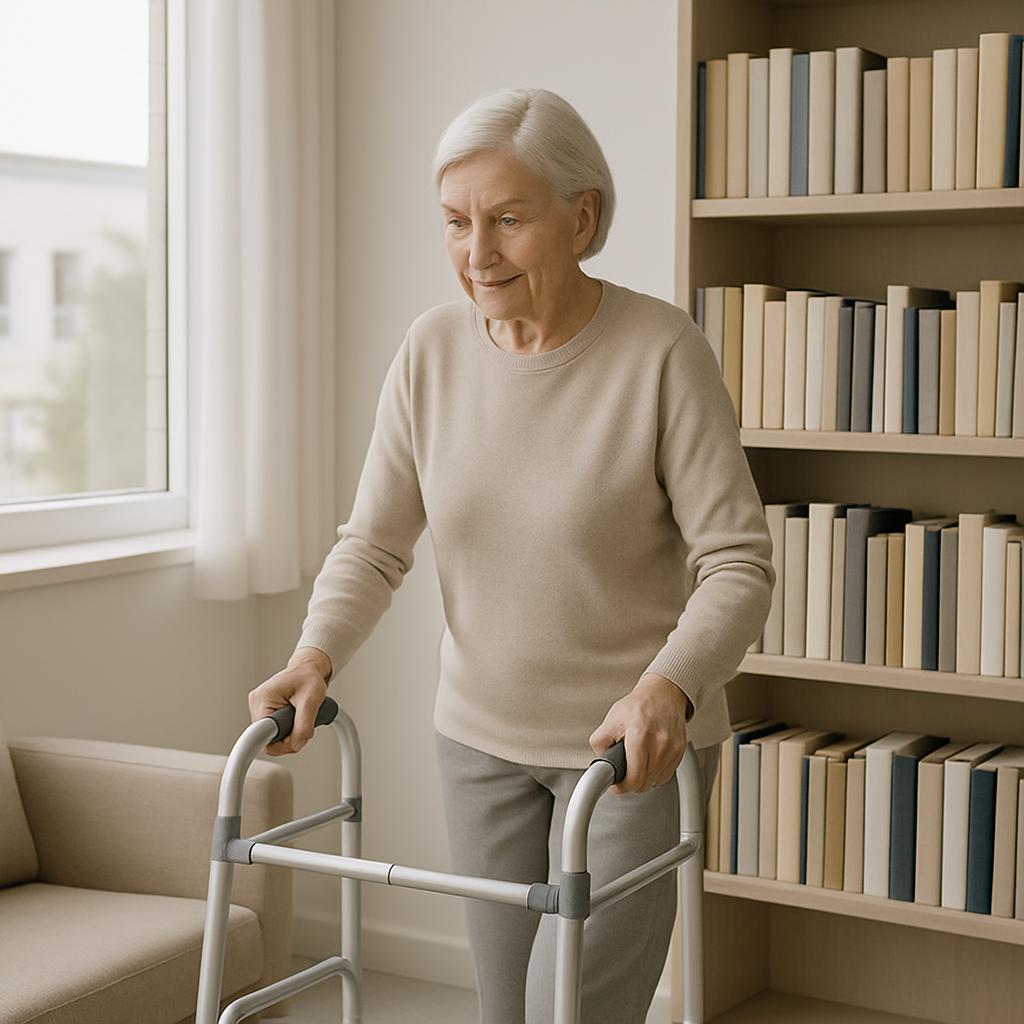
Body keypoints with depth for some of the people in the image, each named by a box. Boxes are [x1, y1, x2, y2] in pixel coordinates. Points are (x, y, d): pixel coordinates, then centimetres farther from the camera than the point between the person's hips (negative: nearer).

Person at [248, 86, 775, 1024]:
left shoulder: (663, 351, -18)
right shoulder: (433, 350, -4)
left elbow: (738, 562, -18)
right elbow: (375, 542, 0)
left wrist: (668, 688, -36)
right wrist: (315, 656, -18)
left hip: (635, 744, -4)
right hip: (480, 734, 5)